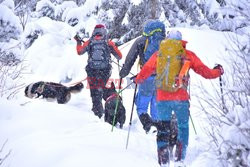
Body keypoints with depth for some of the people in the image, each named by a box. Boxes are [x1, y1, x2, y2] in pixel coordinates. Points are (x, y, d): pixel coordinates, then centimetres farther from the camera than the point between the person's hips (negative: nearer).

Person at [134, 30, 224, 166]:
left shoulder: (158, 55, 7)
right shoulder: (188, 54, 5)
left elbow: (145, 71, 10)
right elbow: (204, 71, 5)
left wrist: (137, 80, 30)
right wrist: (218, 72, 23)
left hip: (162, 98, 1)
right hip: (181, 98, -1)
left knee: (162, 129, 11)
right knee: (183, 127, 13)